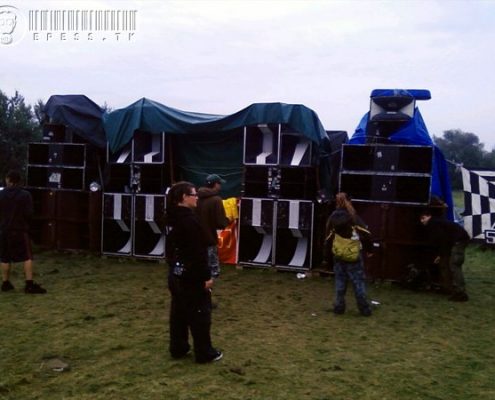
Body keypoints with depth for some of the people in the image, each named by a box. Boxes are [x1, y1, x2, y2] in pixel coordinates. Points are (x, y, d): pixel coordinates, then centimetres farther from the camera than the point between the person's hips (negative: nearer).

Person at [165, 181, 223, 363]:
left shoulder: (172, 217, 7)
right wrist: (206, 276, -18)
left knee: (178, 311, 16)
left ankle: (178, 348, 25)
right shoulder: (190, 219, -22)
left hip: (175, 273, 9)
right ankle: (204, 353, 10)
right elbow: (198, 251, -23)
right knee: (200, 313, 1)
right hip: (191, 275, -9)